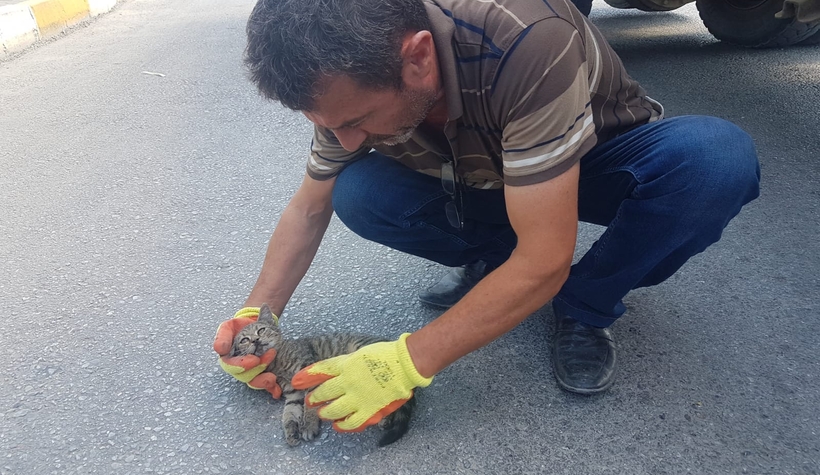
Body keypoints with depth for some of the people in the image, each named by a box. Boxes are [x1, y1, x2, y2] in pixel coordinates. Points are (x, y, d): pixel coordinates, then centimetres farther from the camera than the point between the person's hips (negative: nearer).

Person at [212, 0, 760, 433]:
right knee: (359, 193, -22)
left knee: (719, 157, -35)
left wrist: (407, 363, -36)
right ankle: (492, 266, 2)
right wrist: (257, 314, -17)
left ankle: (585, 308, -10)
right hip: (488, 182, 3)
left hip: (599, 167, -3)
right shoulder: (354, 83, -20)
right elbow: (309, 209, -5)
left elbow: (545, 262, -36)